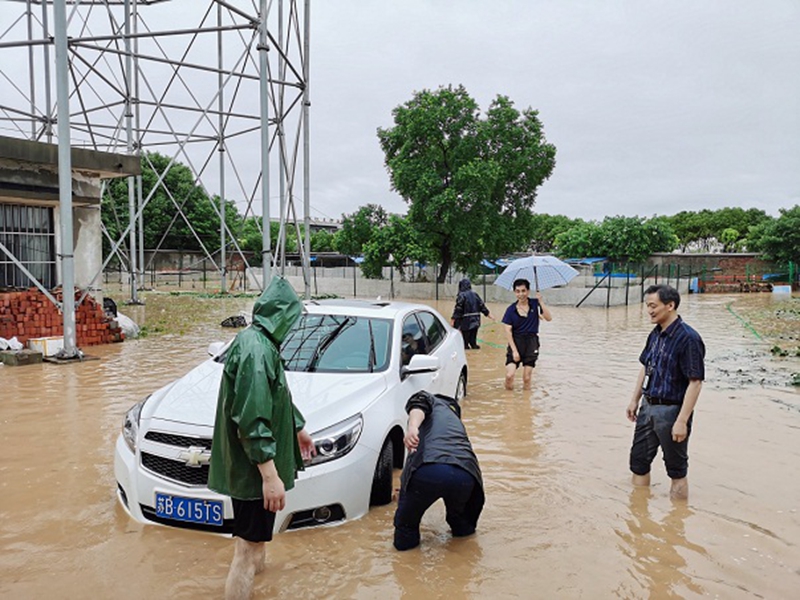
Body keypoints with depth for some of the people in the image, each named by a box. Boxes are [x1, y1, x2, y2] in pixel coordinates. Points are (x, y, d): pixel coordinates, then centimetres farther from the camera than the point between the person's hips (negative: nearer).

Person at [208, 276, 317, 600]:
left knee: (252, 537, 28)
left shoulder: (260, 342, 9)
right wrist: (270, 475, -30)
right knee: (249, 545, -1)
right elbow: (252, 419, -29)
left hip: (248, 465, 11)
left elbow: (277, 396, 23)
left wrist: (298, 428, 33)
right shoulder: (256, 349, -24)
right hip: (252, 467, -10)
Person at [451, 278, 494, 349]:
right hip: (475, 321, 6)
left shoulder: (461, 296, -11)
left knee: (465, 340, 2)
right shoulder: (475, 295, 8)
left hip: (466, 322, -6)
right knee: (473, 340, 15)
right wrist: (489, 315, 21)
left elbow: (458, 309, -16)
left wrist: (452, 320, -15)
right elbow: (482, 307, 11)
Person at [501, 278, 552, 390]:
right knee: (509, 375, -13)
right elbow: (508, 331, -4)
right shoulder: (511, 309, -2)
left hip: (531, 341, 1)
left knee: (527, 378, 3)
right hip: (516, 341, -1)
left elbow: (549, 318, -11)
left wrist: (540, 301, -18)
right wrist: (514, 350, -11)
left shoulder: (535, 304, 0)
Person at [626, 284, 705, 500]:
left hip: (671, 411, -8)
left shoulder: (688, 338, -19)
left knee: (677, 470, 9)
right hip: (648, 407, 8)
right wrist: (635, 400, 15)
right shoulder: (656, 334, 6)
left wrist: (682, 421, -22)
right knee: (639, 461, 15)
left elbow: (695, 382, -20)